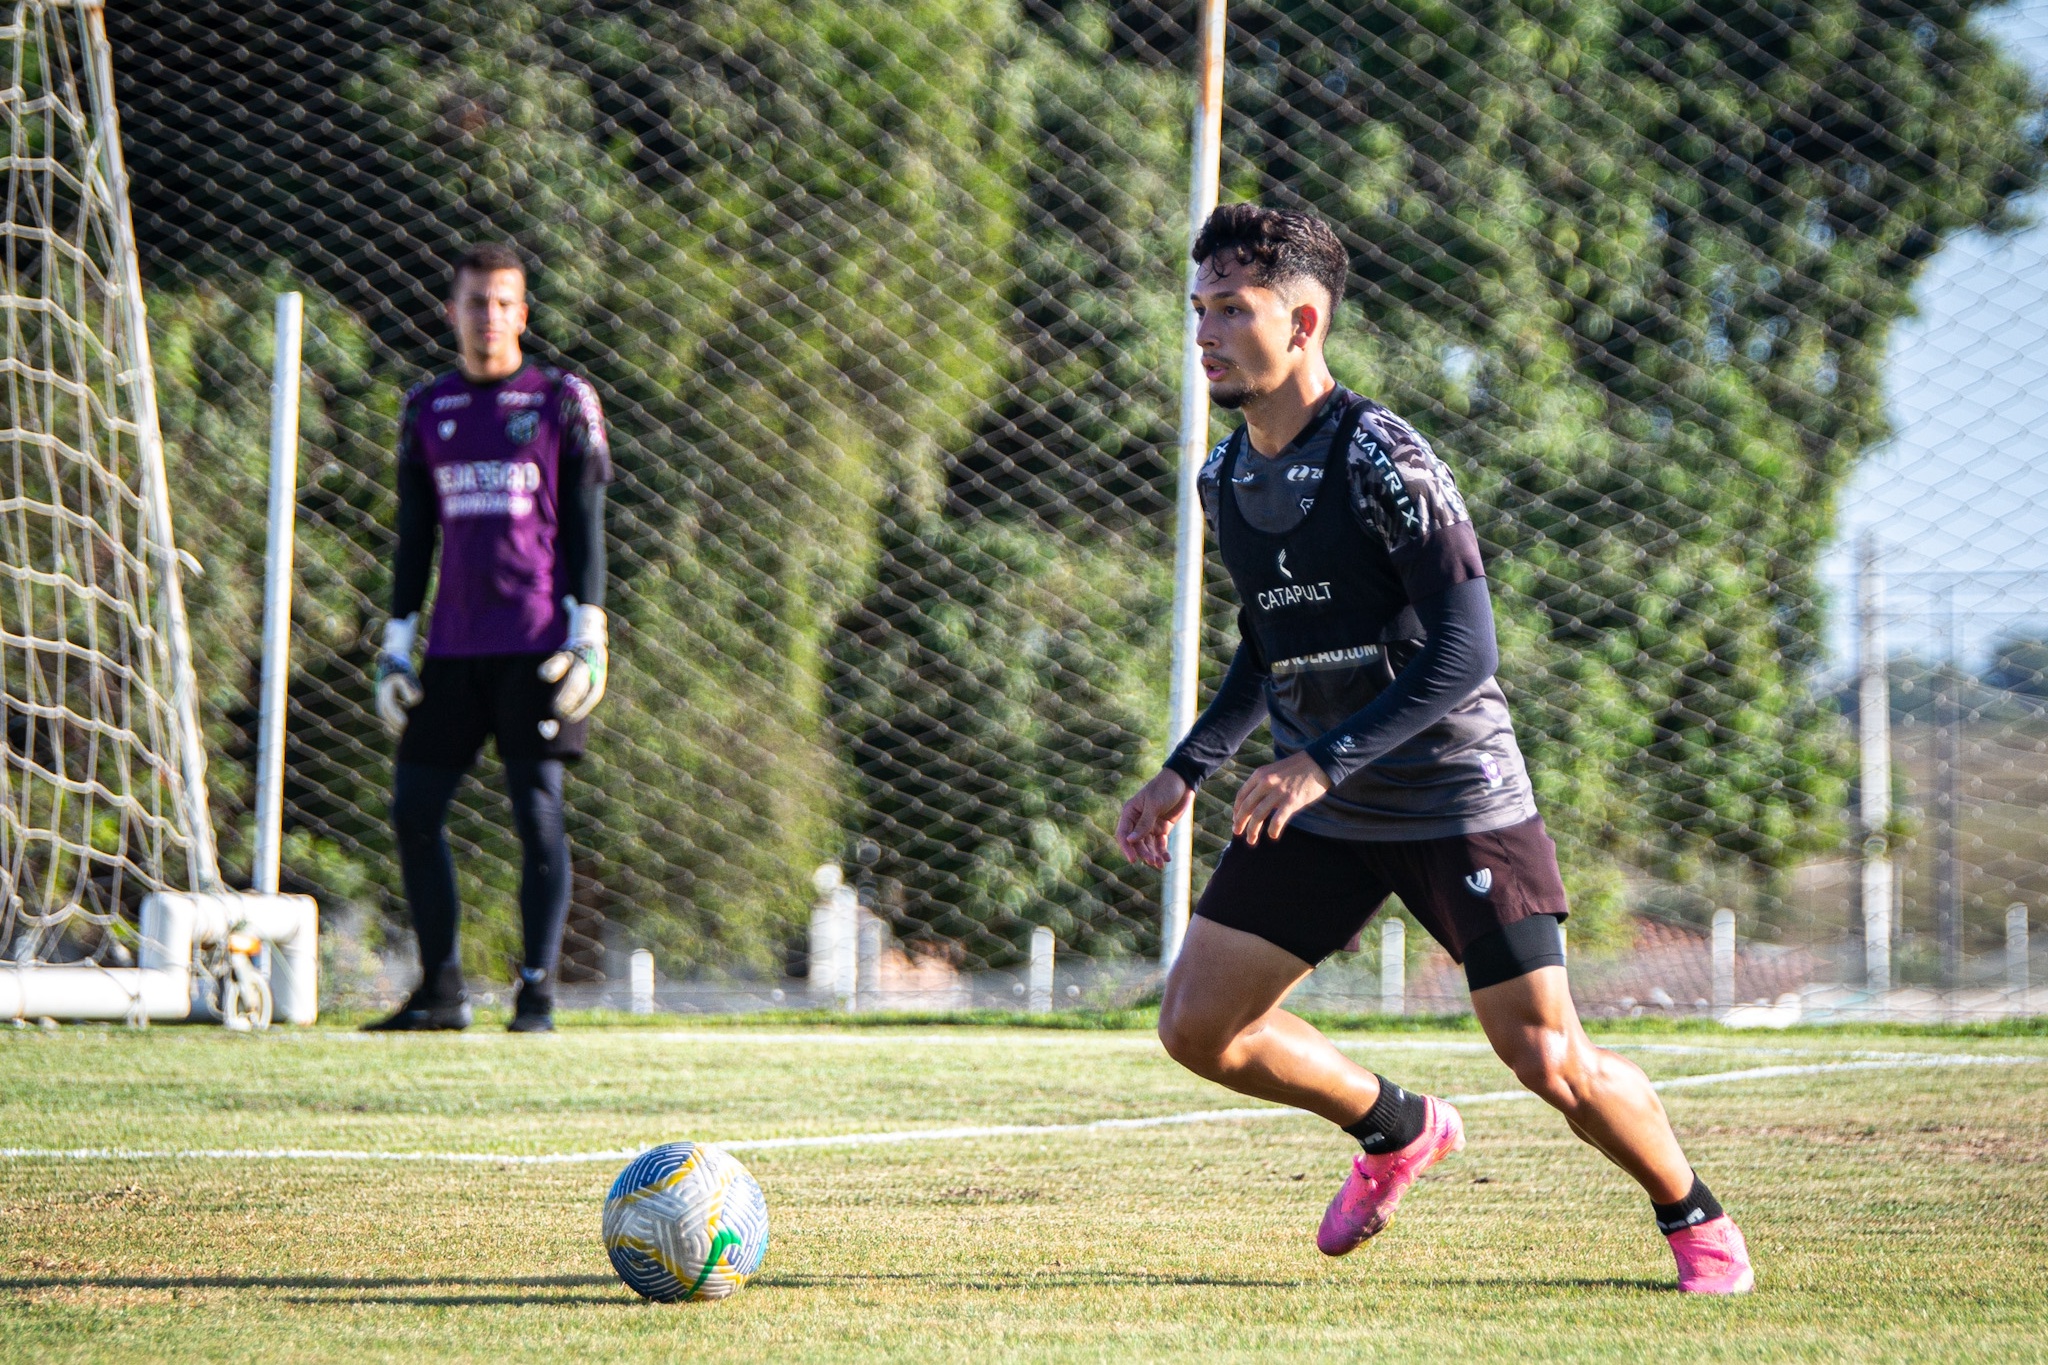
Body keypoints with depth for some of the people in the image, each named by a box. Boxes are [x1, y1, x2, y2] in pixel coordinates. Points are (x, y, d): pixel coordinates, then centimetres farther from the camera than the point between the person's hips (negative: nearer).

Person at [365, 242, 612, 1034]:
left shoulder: (562, 401, 3)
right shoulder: (427, 410, 13)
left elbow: (586, 525, 1)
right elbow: (414, 537, 17)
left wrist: (588, 633, -8)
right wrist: (396, 644, 11)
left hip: (537, 641, -4)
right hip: (454, 645, 4)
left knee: (537, 813, -8)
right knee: (414, 811, 1)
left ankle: (537, 991, -2)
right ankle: (441, 990, 10)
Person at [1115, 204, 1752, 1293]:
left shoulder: (1380, 456, -18)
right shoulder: (1225, 478, 6)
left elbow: (1463, 652, -23)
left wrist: (1325, 761, -29)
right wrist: (1186, 772, 10)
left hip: (1456, 794, -7)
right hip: (1315, 807, 7)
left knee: (1548, 1059, -8)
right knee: (1196, 1026, -2)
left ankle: (1696, 1222, 19)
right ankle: (1398, 1131, 24)